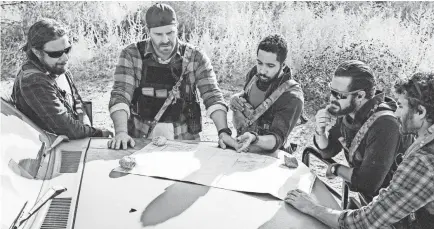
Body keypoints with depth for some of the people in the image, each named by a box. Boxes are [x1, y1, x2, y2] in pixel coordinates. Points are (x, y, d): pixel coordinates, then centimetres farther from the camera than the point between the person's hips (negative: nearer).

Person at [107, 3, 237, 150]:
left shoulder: (196, 57, 0)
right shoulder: (131, 55, -2)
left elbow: (212, 95, -6)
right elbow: (121, 95, -10)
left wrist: (223, 131, -22)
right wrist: (121, 132, -27)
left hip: (185, 138, 0)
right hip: (141, 139, 0)